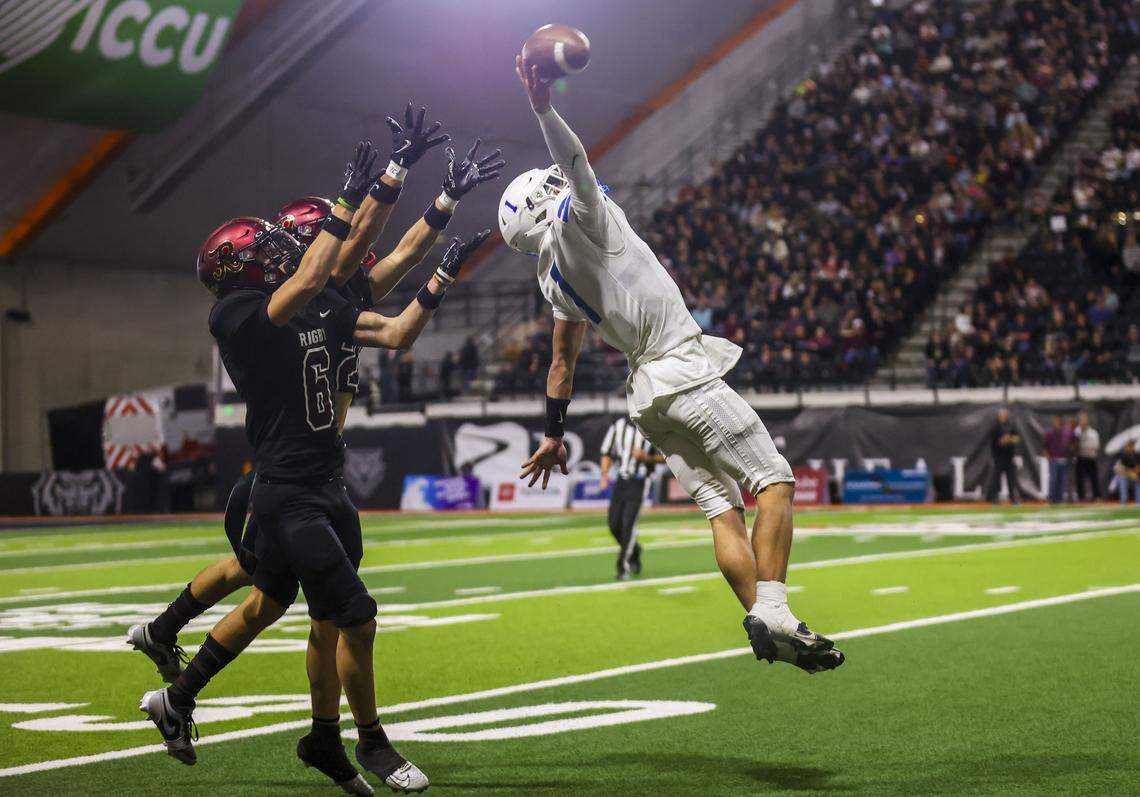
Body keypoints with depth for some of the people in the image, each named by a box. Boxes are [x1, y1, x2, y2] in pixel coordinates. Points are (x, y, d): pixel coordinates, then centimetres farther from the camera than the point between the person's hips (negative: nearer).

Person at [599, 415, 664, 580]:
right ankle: (634, 553, 29)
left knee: (629, 522, -13)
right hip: (621, 480, 4)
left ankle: (624, 566, -6)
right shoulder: (618, 426, 4)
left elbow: (665, 456, -1)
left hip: (639, 481, -4)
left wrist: (647, 457, -17)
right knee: (614, 524, 3)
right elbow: (607, 453, 11)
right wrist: (604, 472, -4)